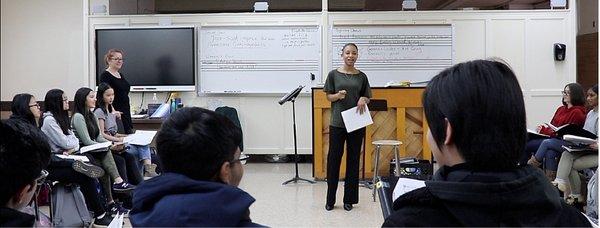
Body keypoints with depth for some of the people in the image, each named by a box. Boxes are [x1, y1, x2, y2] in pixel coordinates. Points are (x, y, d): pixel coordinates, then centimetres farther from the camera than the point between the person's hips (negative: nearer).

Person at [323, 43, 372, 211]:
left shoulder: (361, 76, 6)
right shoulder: (334, 74, 2)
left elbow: (367, 97, 11)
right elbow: (329, 97, 4)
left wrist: (363, 100, -11)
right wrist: (338, 95, -16)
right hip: (337, 123, -1)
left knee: (353, 159, 5)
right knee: (334, 158, 1)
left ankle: (349, 199, 16)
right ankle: (330, 199, 13)